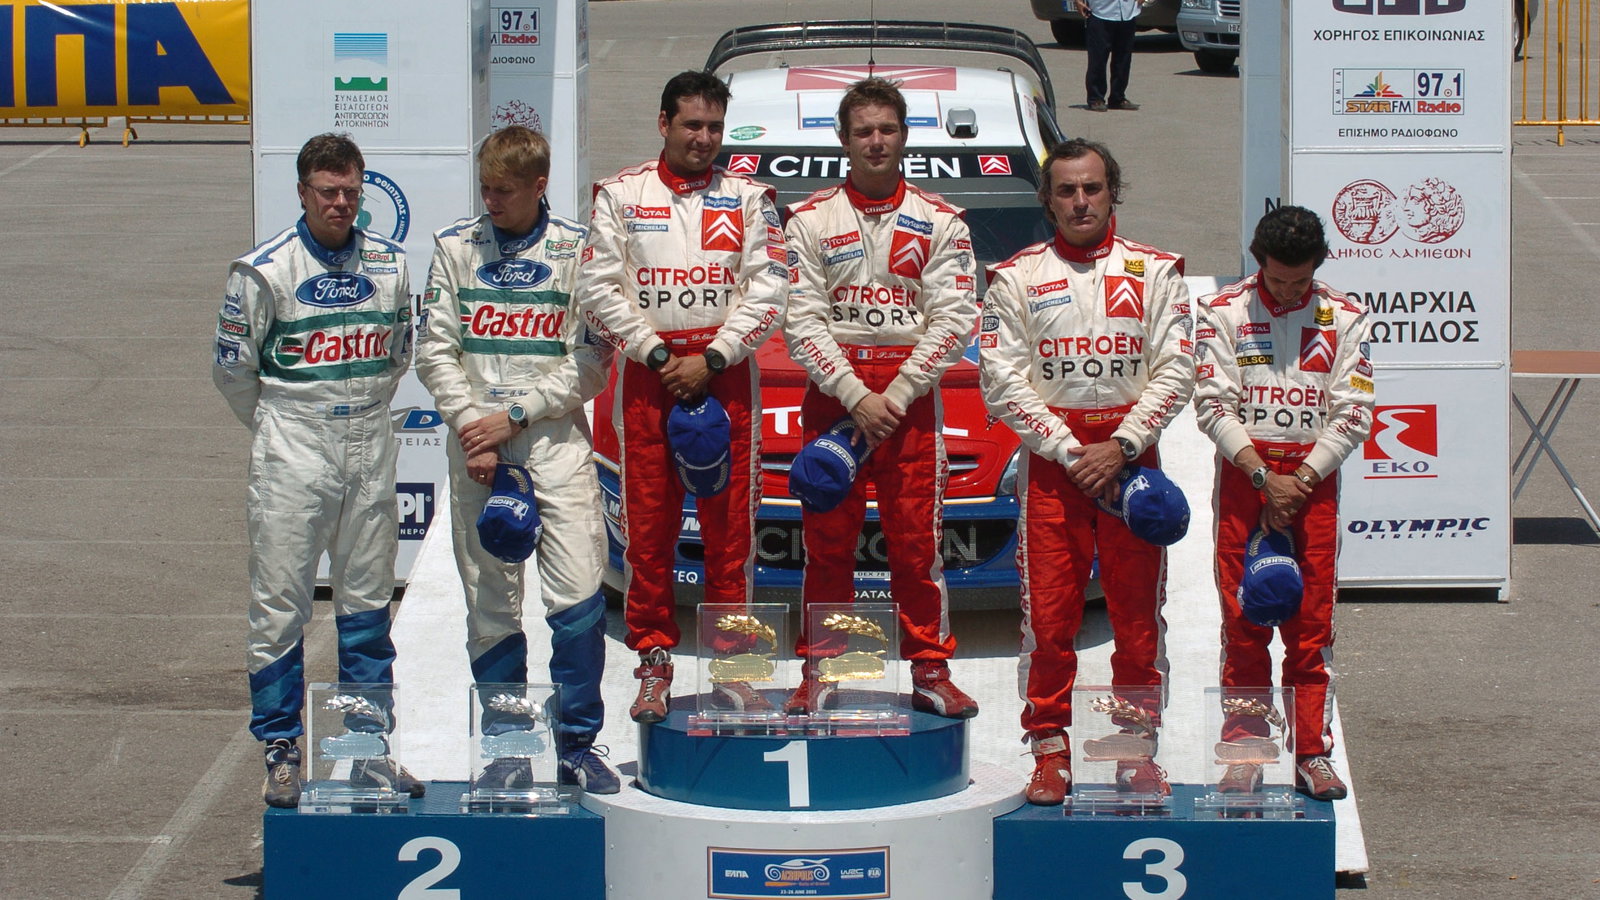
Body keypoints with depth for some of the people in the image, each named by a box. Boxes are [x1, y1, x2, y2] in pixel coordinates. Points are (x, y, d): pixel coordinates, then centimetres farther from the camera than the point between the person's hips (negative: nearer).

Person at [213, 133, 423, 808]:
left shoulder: (389, 264, 6)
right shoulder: (266, 270, -7)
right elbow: (233, 366, 0)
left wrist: (364, 413, 13)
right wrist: (278, 431, 8)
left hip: (371, 453, 4)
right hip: (292, 454, -4)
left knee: (367, 601, 9)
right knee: (280, 604, -3)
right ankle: (281, 752, 5)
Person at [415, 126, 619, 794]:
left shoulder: (576, 252, 2)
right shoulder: (456, 247, 8)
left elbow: (590, 362, -1)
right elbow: (434, 349, 5)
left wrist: (515, 414, -9)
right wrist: (470, 424, -8)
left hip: (556, 442, -2)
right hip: (476, 443, 2)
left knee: (578, 594, -10)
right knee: (491, 604, 4)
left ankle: (577, 743, 2)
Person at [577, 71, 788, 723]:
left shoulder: (749, 199, 8)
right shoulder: (621, 196, 8)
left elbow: (768, 291, 0)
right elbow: (600, 289, 2)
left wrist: (711, 359, -9)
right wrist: (658, 354, -6)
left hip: (725, 374, 0)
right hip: (647, 374, 0)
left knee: (730, 523, -1)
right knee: (648, 523, -1)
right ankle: (654, 667, 5)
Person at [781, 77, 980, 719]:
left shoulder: (938, 222, 7)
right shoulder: (811, 220, 6)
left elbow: (954, 319, -1)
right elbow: (801, 322, -1)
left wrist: (897, 394, -10)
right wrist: (856, 396, -12)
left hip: (912, 394, 0)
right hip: (833, 393, 0)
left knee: (918, 537, -3)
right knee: (827, 539, 1)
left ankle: (930, 670, 2)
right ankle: (818, 673, 7)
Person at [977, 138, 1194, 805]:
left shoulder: (1153, 271, 7)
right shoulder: (1017, 277, 6)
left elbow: (1175, 370, 1)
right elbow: (1002, 380, -1)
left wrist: (1120, 447, -10)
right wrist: (1072, 452, -9)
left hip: (1131, 450, 0)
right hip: (1049, 457, 0)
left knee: (1138, 611, 0)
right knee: (1048, 613, -4)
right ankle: (1051, 753, 3)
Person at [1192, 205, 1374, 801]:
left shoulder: (1342, 317, 4)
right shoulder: (1222, 313, 1)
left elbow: (1353, 413, 1)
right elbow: (1214, 405, -4)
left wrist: (1302, 479, -8)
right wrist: (1263, 476, -13)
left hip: (1313, 477, 1)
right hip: (1242, 473, -1)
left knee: (1312, 624, -1)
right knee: (1242, 622, 0)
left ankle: (1312, 755, 2)